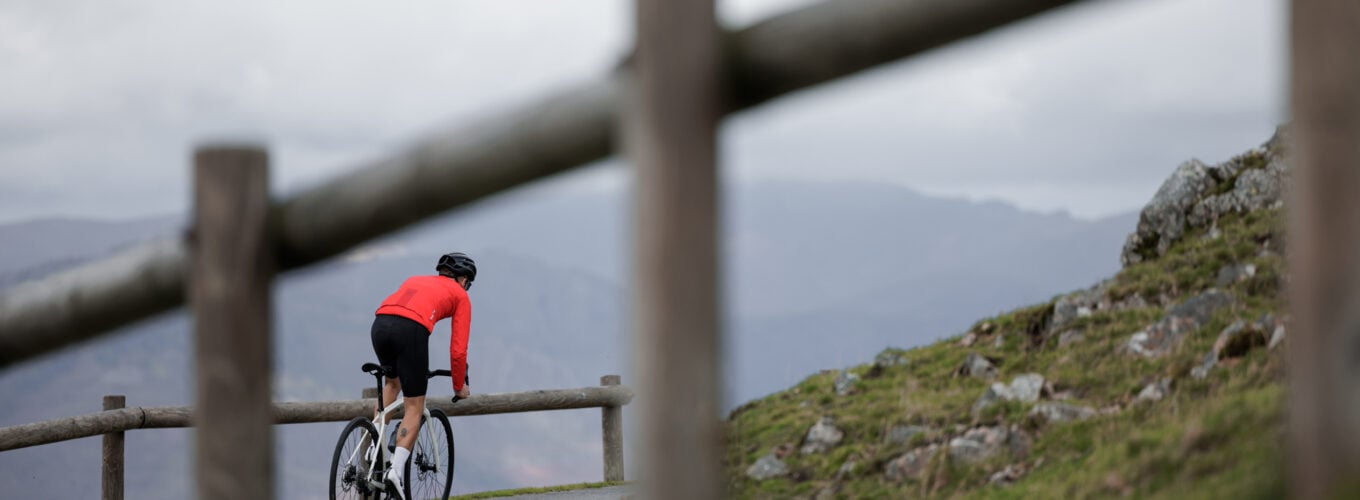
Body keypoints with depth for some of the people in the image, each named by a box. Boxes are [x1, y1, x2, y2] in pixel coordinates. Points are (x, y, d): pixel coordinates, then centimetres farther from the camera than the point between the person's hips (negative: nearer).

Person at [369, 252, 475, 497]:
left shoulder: (414, 280, 36)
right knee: (414, 409, 5)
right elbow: (458, 349, 16)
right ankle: (396, 469, -10)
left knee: (392, 383, 34)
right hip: (411, 330, -5)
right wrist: (459, 386, 30)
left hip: (380, 323, 5)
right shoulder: (460, 296, 22)